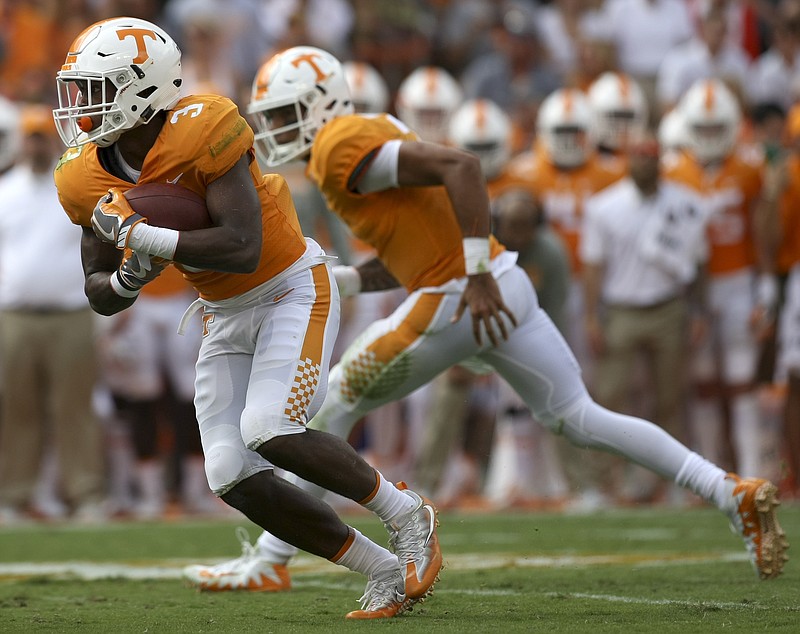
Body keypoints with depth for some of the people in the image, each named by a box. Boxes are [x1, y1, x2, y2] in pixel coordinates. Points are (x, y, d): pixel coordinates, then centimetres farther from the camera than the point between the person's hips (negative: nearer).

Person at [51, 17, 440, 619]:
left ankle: (407, 514, -3)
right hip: (226, 316, 7)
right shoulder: (92, 179, -5)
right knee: (232, 476, -7)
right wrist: (128, 279, -19)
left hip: (292, 291, -7)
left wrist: (140, 235, -33)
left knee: (269, 432, -26)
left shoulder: (200, 134, -27)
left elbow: (242, 250, -35)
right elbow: (101, 295, 4)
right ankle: (387, 572, 5)